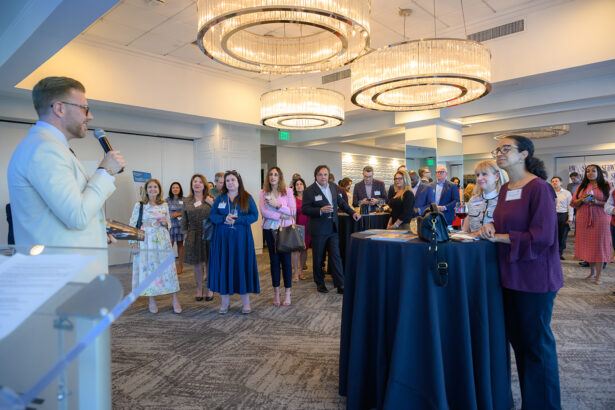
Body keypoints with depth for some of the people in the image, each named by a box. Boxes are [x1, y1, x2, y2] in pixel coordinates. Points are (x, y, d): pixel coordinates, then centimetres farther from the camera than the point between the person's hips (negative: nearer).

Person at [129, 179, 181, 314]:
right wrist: (133, 241, -7)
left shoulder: (164, 205, 9)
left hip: (162, 240, 1)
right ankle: (152, 300, 16)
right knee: (148, 268, 2)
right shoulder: (139, 205, 3)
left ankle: (175, 300, 4)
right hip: (146, 241, -1)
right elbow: (133, 224, 1)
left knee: (168, 268, -2)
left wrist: (165, 223, -6)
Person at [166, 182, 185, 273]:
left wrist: (179, 214, -10)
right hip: (170, 225, 0)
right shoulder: (167, 200, 8)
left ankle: (180, 265, 15)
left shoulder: (183, 200, 5)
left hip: (181, 225, 0)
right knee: (169, 245, -7)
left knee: (180, 244, 5)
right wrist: (170, 215, -9)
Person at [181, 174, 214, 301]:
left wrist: (212, 204, -15)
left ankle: (210, 289, 20)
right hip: (194, 236, 2)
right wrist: (185, 236, 9)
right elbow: (184, 221, 12)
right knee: (197, 264, 8)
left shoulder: (211, 200, 2)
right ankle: (199, 289, 24)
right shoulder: (186, 201, 8)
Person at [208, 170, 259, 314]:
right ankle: (225, 301, 13)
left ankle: (246, 302, 8)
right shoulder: (220, 198, 11)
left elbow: (254, 216, -4)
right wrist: (224, 218, -16)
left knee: (243, 265, -1)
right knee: (224, 266, 2)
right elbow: (212, 216, 4)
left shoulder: (247, 198, 4)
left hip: (241, 237, -2)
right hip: (223, 238, 2)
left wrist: (237, 219, -15)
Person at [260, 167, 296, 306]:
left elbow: (293, 211, -5)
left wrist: (277, 205, -15)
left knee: (286, 260, 0)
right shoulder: (263, 192, 4)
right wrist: (281, 216, -13)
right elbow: (263, 212, -6)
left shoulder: (288, 191, 1)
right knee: (274, 260, 8)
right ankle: (276, 292, 19)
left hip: (286, 229, -1)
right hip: (270, 230, 1)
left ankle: (287, 293, 12)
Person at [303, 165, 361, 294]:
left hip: (333, 228, 4)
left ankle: (340, 285, 7)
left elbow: (341, 202, 20)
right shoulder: (309, 190, -9)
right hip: (318, 229, -4)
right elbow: (304, 209, -14)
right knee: (318, 258, 8)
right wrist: (320, 210, -25)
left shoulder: (333, 187, 8)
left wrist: (352, 212, 13)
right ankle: (320, 283, 23)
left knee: (336, 256, 3)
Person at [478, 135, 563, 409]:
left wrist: (499, 237, -16)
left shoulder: (539, 188, -15)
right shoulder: (505, 190, 9)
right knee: (516, 338, 16)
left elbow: (542, 236, -20)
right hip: (511, 274, 8)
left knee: (536, 343, 7)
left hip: (535, 277, -7)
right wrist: (491, 228, -3)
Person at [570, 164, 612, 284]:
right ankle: (592, 272, 19)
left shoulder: (606, 186, 4)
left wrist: (597, 202, -17)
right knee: (587, 246, 6)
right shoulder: (581, 187, 13)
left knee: (598, 246, -4)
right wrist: (581, 200, -9)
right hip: (583, 219, 3)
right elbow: (574, 203, 11)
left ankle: (598, 275, 2)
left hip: (600, 219, -3)